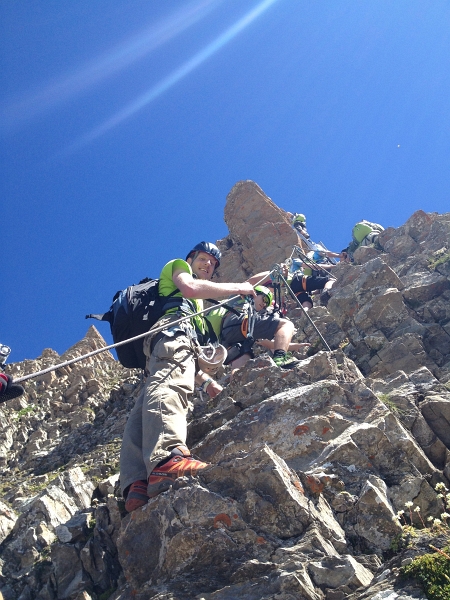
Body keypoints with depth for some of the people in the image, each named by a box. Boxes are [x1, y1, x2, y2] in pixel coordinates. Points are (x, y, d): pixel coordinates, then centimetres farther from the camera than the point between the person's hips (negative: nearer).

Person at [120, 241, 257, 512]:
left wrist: (206, 380, 28)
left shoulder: (199, 306, 47)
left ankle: (137, 485, -35)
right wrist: (239, 287, 10)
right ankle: (168, 458, -62)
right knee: (168, 388, -35)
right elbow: (191, 287, 1)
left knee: (145, 412, -16)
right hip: (174, 330, -8)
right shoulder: (177, 267, 26)